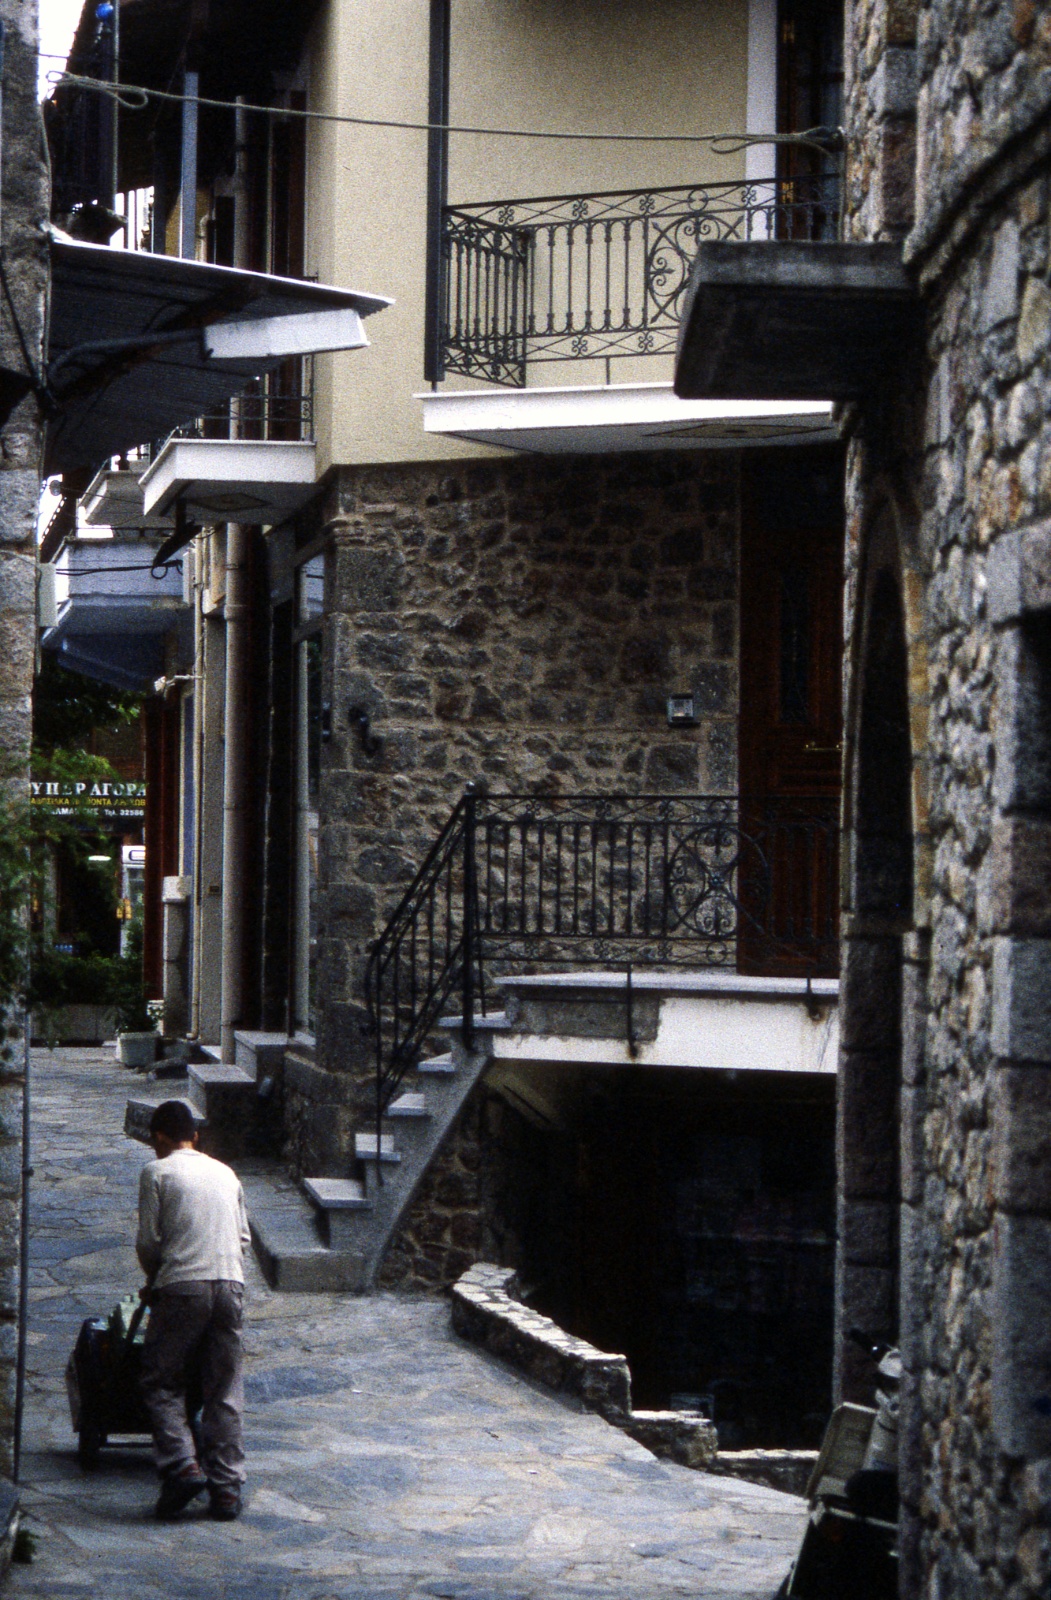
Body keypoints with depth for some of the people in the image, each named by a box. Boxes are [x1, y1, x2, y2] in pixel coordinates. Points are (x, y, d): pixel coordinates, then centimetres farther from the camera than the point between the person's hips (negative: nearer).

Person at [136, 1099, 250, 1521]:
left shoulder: (157, 1171, 3)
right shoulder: (225, 1173, 18)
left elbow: (148, 1240, 0)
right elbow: (243, 1237, 17)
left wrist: (153, 1280, 17)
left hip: (181, 1285, -4)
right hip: (230, 1282, 4)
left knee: (161, 1384, 5)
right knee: (224, 1392, 6)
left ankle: (182, 1466, -13)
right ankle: (226, 1488, 1)